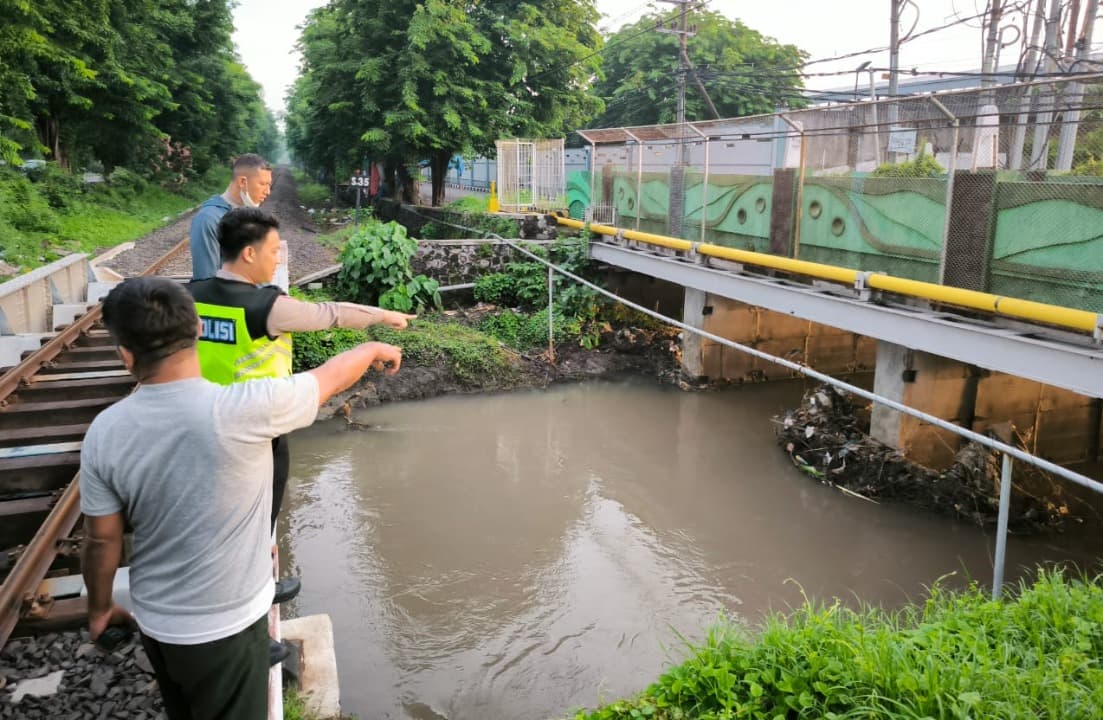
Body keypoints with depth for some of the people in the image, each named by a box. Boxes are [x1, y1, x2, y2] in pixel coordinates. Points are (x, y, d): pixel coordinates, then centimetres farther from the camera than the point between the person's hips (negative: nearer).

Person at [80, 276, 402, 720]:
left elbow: (101, 540, -3)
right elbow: (331, 377, -10)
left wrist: (100, 609, 15)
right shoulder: (243, 409, -28)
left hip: (154, 622, 5)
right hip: (224, 627, -4)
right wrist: (375, 349, 10)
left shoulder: (104, 432, -14)